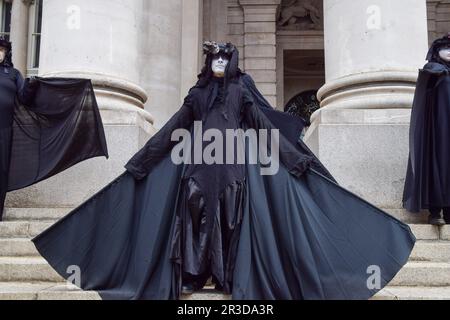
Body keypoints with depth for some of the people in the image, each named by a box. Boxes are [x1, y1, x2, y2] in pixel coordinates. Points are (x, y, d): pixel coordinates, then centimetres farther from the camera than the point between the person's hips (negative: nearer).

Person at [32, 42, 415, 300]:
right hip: (199, 165, 2)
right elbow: (174, 127, 13)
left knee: (230, 217, -3)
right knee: (194, 214, -3)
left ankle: (230, 276, 4)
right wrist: (143, 156, 11)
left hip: (234, 164, -2)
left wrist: (294, 156, -3)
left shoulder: (241, 90, 8)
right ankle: (192, 274, 4)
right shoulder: (198, 93, 13)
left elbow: (265, 124, 4)